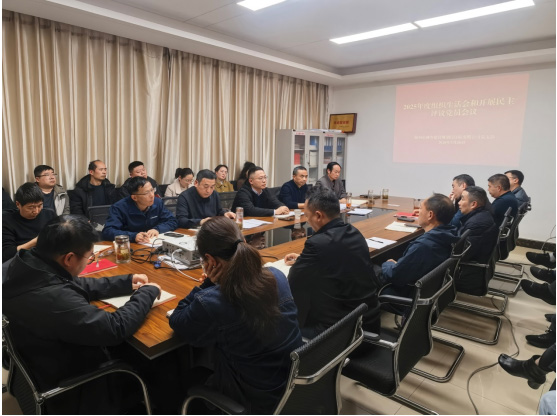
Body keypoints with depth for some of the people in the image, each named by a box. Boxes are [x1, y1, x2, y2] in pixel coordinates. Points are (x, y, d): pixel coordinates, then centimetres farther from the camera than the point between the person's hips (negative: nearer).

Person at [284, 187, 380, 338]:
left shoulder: (318, 243, -24)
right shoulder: (354, 233, 1)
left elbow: (292, 283, -10)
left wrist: (298, 263, 10)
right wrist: (302, 259, 20)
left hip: (339, 329, -8)